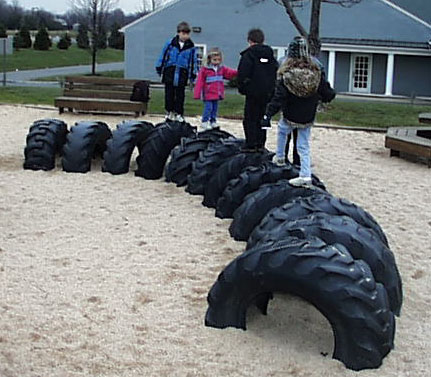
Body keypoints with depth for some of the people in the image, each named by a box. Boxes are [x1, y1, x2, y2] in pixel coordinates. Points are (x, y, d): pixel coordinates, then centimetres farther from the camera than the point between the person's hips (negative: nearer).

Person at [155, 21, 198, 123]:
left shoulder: (191, 47, 1)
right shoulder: (170, 44, -1)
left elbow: (193, 61, 8)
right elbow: (163, 56, 7)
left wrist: (193, 75, 6)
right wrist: (159, 68, 9)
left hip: (182, 74, 0)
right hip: (170, 72, 0)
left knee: (180, 95, 5)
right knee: (169, 94, 6)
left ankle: (179, 114, 13)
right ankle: (169, 112, 18)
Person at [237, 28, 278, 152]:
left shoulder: (248, 55, -7)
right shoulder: (271, 55, 12)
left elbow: (243, 74, -13)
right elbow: (277, 72, 13)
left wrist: (242, 88, -1)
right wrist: (272, 89, 16)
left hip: (253, 92, -6)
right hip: (268, 93, 6)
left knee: (250, 119, 1)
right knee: (262, 118, 13)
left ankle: (251, 144, -2)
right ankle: (260, 144, 14)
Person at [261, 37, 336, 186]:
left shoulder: (287, 74, -18)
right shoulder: (316, 73, -9)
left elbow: (278, 98, -22)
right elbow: (328, 94, -5)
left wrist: (267, 115, -21)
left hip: (290, 117, -2)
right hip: (308, 119, 2)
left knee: (281, 131, 30)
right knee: (304, 146, 12)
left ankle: (280, 157, 35)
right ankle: (306, 175, 5)